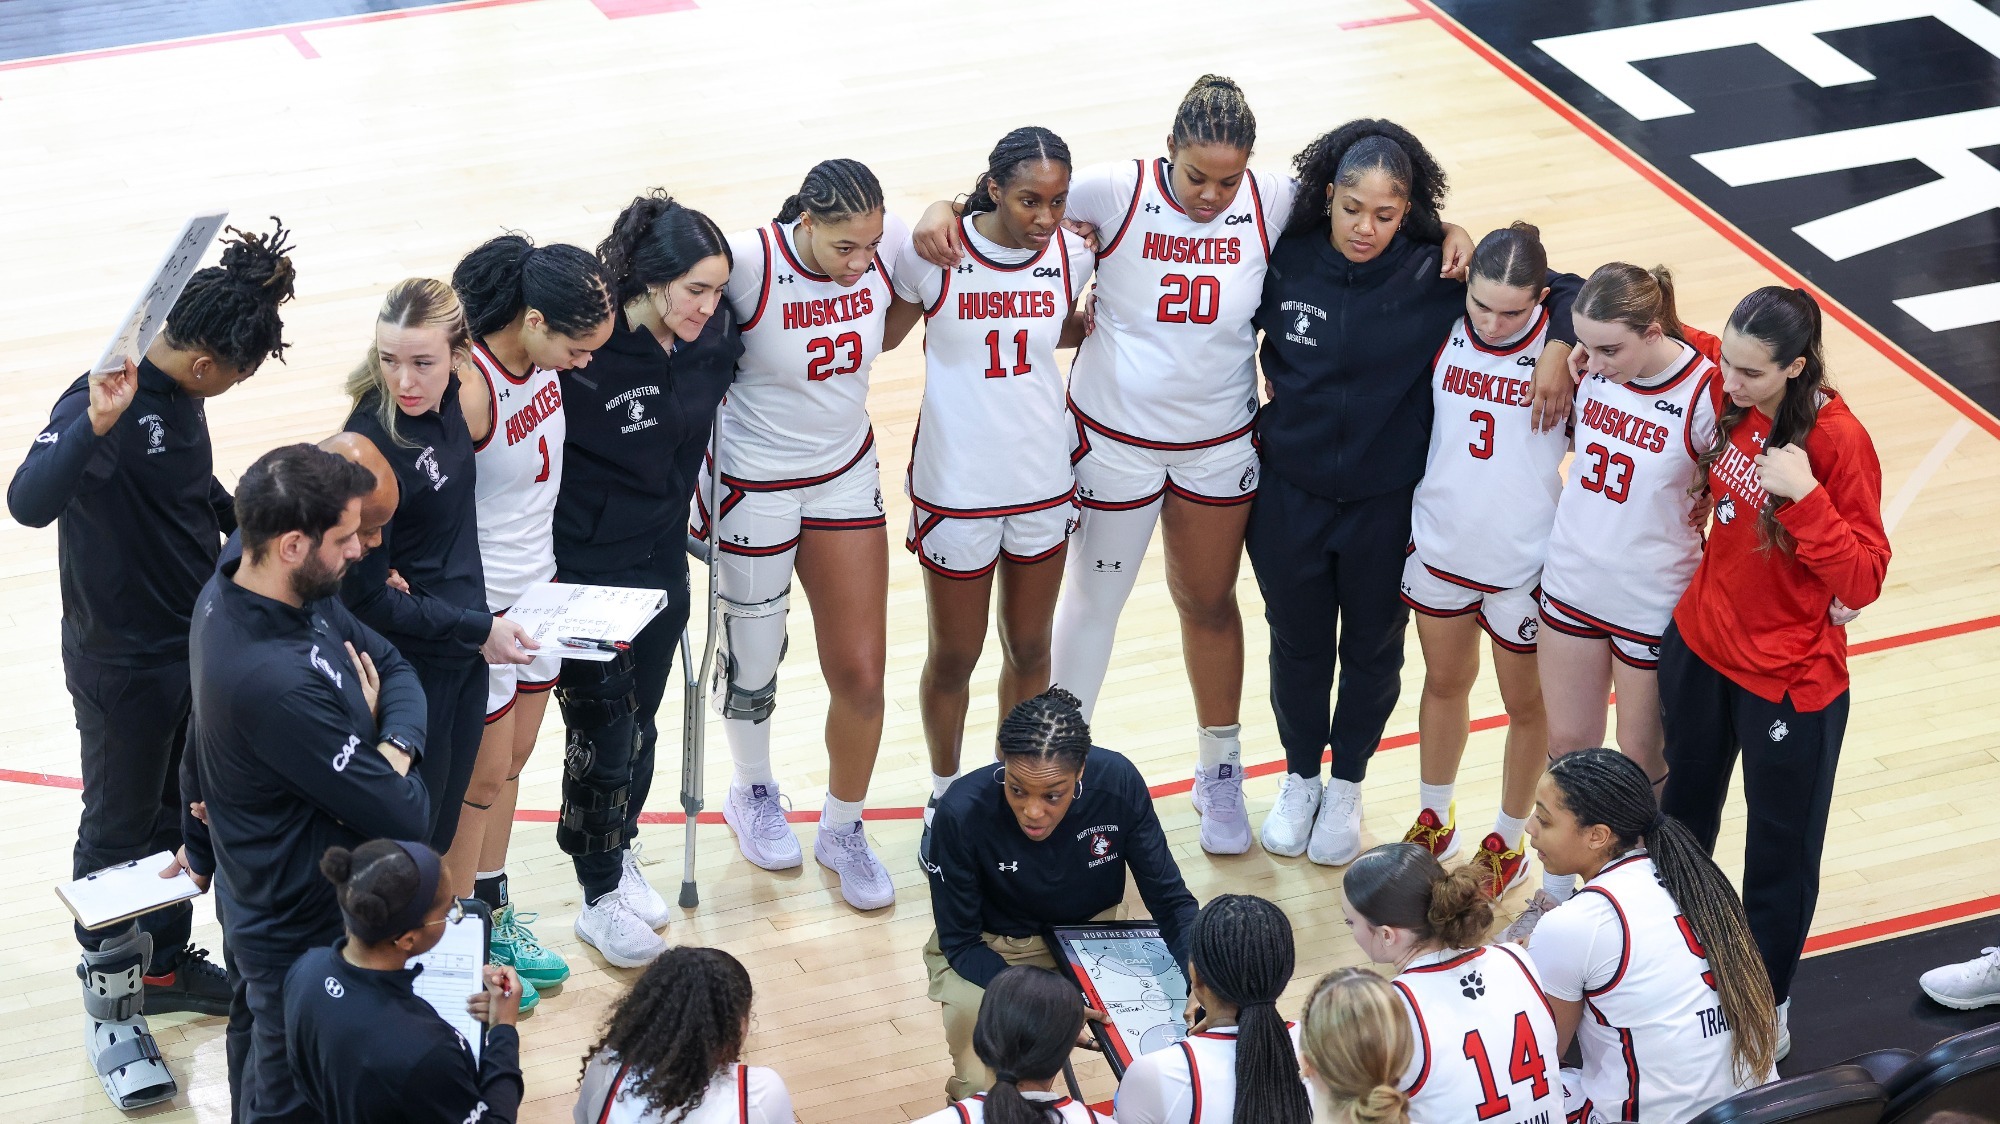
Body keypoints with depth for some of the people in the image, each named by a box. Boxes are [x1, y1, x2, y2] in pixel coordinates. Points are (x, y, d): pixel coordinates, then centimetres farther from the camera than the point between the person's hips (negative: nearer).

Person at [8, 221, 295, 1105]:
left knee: (179, 815, 21)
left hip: (196, 645, 8)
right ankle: (110, 1004, 22)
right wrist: (96, 425, -54)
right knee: (119, 831, 7)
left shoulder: (181, 394, 1)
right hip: (122, 662, -8)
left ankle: (165, 965, 39)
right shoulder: (107, 400, -26)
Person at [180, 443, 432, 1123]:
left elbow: (394, 666, 1)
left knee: (257, 1068, 30)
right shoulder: (277, 683, -38)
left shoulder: (229, 591, -8)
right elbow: (406, 819, -30)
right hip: (308, 934, -9)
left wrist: (391, 750, -17)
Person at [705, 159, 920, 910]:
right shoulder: (749, 265, -28)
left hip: (846, 477, 4)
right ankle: (752, 792, 46)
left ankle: (843, 831, 28)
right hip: (753, 485, -3)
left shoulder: (888, 250, -14)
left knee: (861, 672, 4)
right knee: (753, 662, 14)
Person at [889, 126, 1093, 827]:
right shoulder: (934, 255, -17)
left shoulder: (1072, 255, -7)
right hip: (956, 488, -3)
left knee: (1029, 651, 17)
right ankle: (945, 795, 35)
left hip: (1045, 481, 3)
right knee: (954, 658, 13)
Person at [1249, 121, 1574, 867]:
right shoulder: (1287, 261, -11)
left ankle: (1347, 788, 40)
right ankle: (1299, 779, 42)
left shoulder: (1436, 275, -16)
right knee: (1297, 643, 18)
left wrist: (1559, 347, -28)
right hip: (1289, 496, 1)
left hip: (1388, 503, -1)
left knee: (1373, 649, 17)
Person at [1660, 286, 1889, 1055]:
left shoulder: (1837, 440, -24)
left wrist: (1805, 496, -33)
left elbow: (1863, 579, -22)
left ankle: (1768, 1000, 31)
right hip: (1702, 646, 6)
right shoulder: (1728, 406, -8)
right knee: (1684, 814, 24)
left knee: (1781, 846, 12)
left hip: (1788, 679, -6)